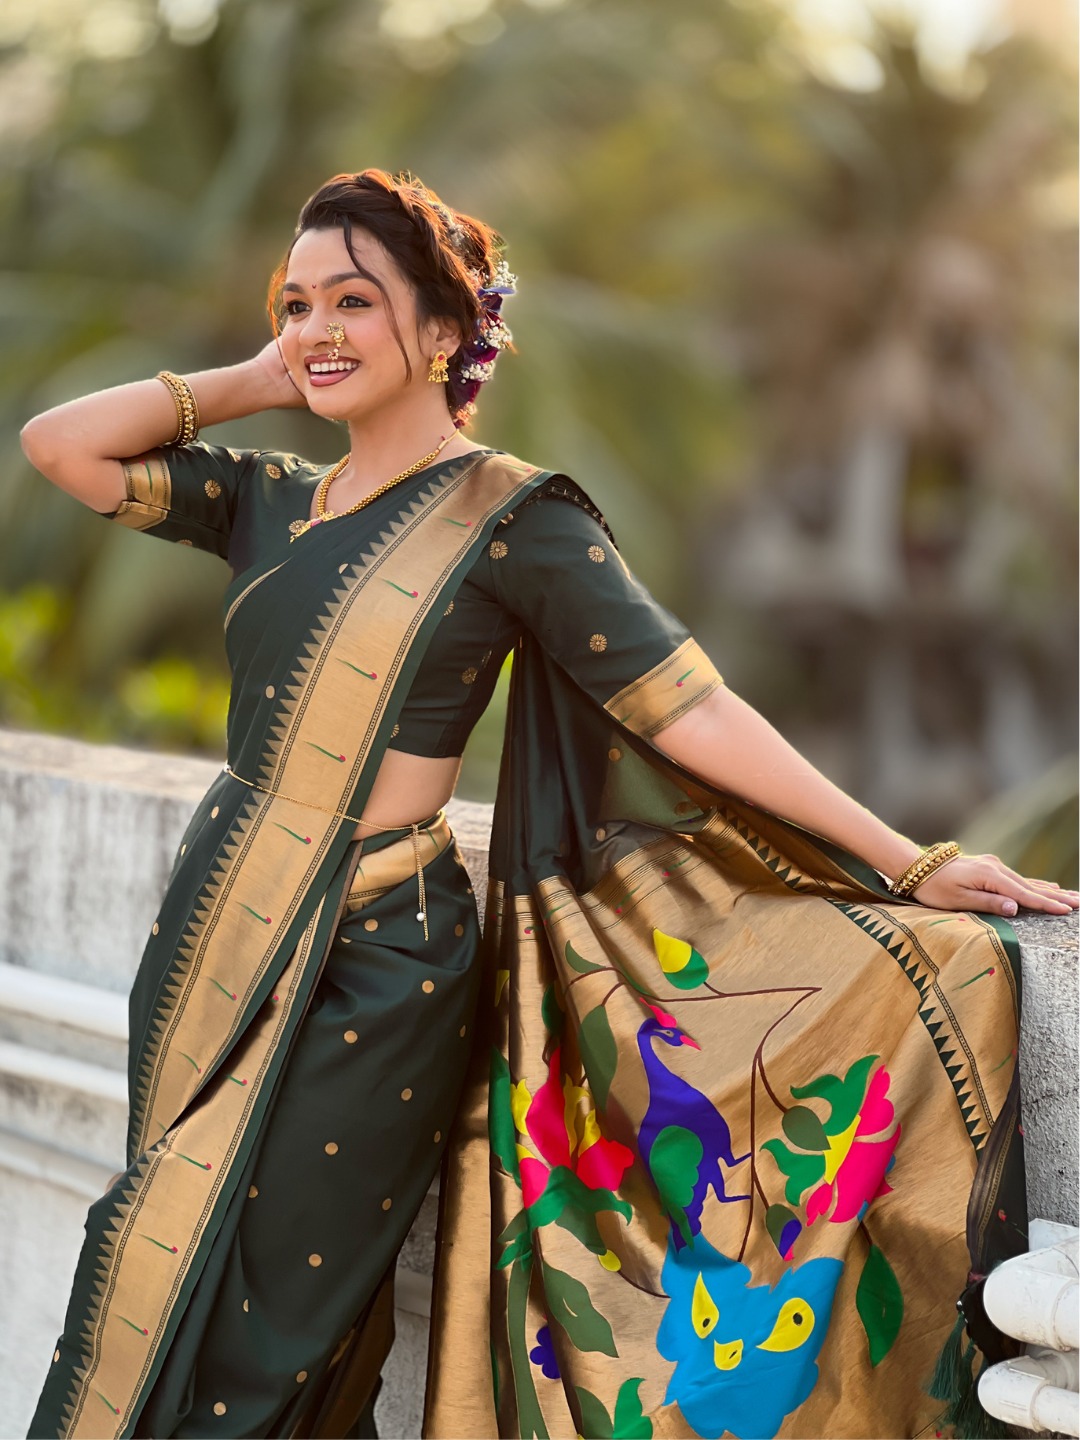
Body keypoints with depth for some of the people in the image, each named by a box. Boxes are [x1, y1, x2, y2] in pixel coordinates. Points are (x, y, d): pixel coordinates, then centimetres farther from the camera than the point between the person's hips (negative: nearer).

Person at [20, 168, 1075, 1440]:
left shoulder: (508, 515, -8)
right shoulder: (271, 499, 10)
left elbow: (689, 709, -11)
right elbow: (60, 444, 7)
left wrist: (909, 866, -15)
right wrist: (257, 380, 7)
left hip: (368, 975, -6)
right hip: (213, 941, 7)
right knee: (164, 1318, 13)